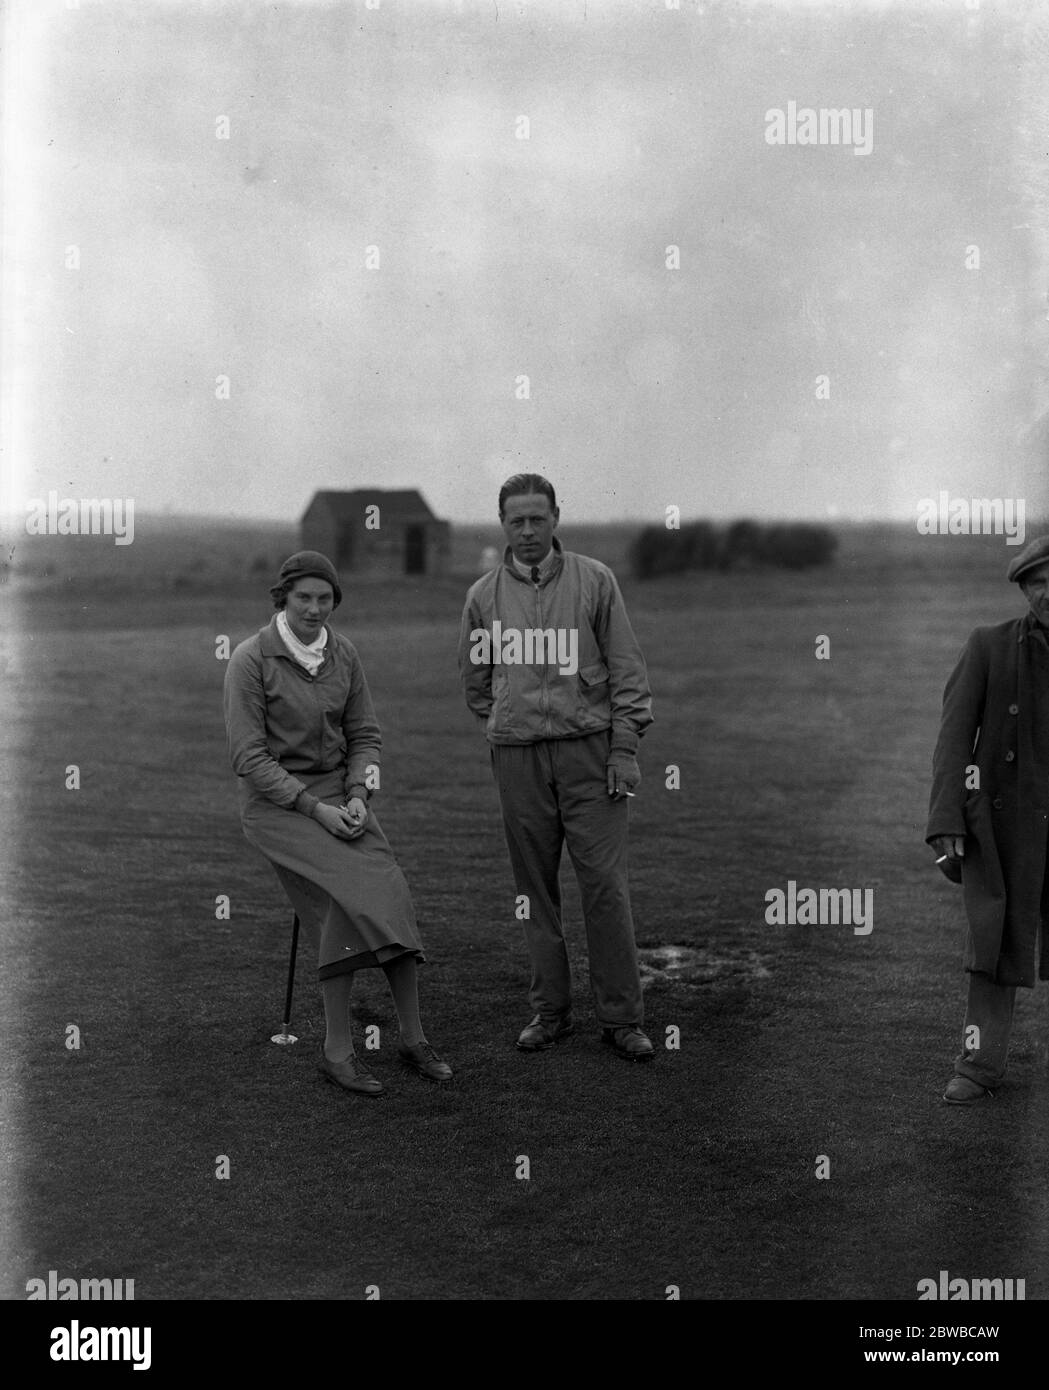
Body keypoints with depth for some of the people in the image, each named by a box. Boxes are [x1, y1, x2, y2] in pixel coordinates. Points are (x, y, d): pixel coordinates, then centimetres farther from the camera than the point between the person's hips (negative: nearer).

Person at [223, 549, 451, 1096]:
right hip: (276, 804, -5)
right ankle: (337, 1049, -17)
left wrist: (357, 798, -8)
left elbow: (364, 736, 10)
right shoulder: (251, 660, -10)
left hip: (338, 795, 5)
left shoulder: (343, 654, 5)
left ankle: (413, 1038, -7)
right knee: (351, 893, -25)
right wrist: (315, 810, -19)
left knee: (388, 891, -17)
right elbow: (249, 757, -13)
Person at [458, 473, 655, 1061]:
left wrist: (624, 747, -5)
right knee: (535, 890, 6)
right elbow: (475, 679, 19)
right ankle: (551, 1011, 17)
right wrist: (505, 726, 11)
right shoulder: (484, 595, 8)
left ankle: (623, 1018, 2)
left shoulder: (594, 580, 3)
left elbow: (626, 667, 1)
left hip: (589, 749, -2)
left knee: (605, 883, -5)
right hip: (517, 757, 2)